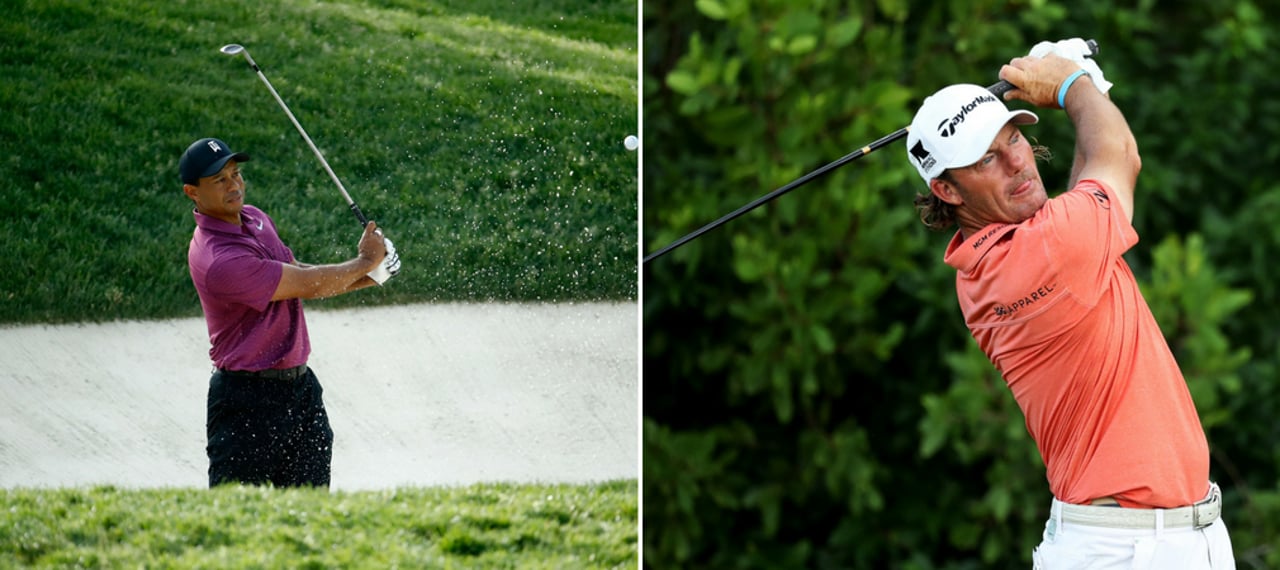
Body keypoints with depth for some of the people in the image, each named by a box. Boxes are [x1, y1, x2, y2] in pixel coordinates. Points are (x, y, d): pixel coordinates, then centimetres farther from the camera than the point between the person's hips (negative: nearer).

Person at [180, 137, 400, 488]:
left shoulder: (255, 219, 7)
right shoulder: (218, 261, -24)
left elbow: (296, 278, 21)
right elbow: (307, 284, -17)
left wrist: (365, 277, 6)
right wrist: (365, 261, -2)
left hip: (300, 384, 9)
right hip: (248, 401, -9)